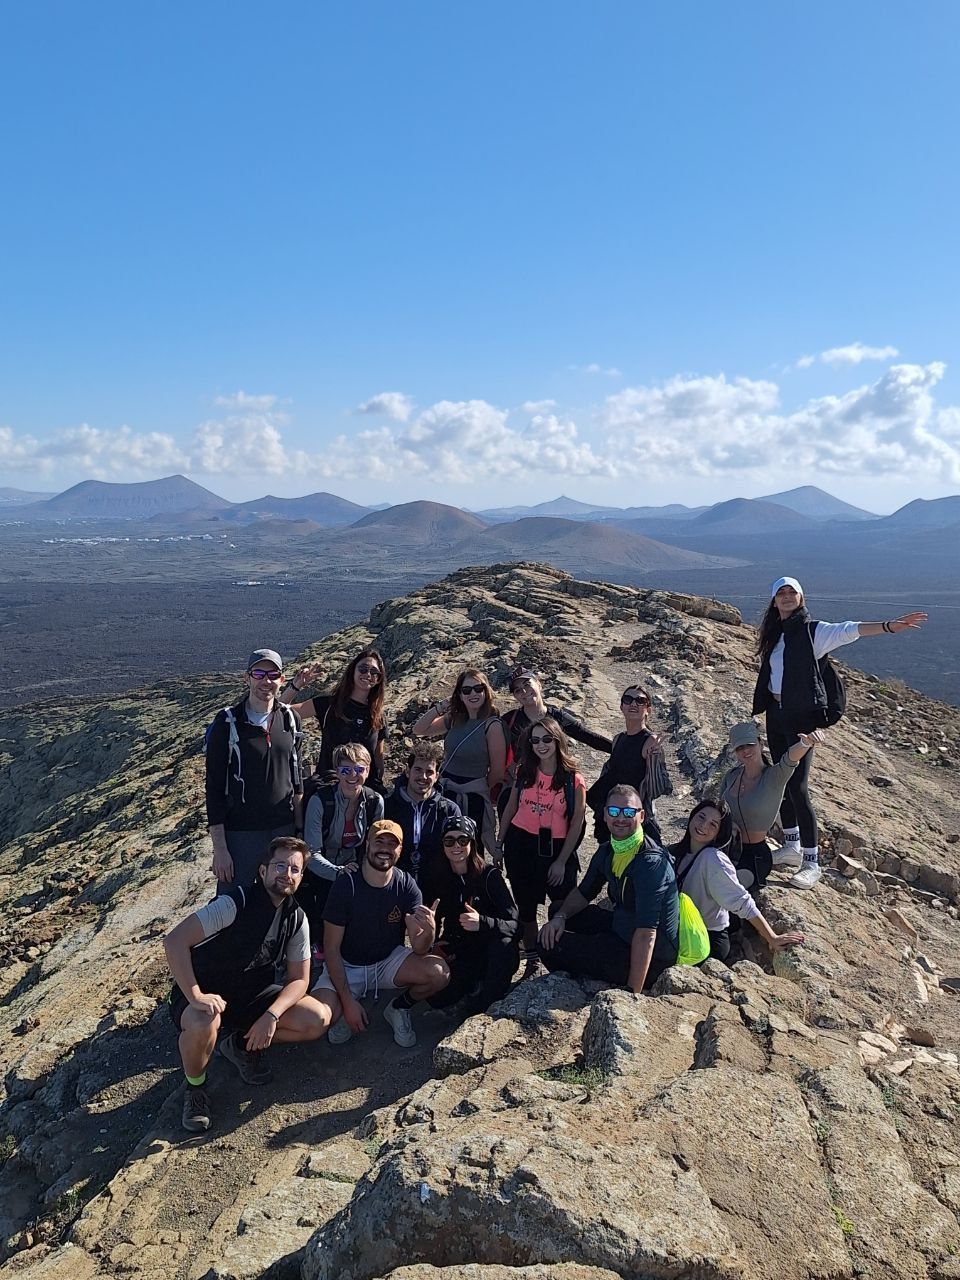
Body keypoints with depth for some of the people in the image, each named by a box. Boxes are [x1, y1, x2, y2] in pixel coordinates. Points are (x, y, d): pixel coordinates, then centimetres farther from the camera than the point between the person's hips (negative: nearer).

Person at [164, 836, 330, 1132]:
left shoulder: (296, 919, -5)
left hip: (252, 995, 5)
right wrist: (195, 997, -36)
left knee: (318, 1019, -13)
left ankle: (243, 1044, 11)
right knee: (203, 1024, -40)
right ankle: (195, 1086, -5)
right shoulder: (236, 903, -24)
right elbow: (175, 941, -31)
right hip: (207, 995, -5)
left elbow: (299, 979, -2)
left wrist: (271, 1015, -21)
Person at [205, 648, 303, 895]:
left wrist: (300, 828, 9)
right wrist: (219, 848, -12)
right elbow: (214, 788, -9)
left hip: (283, 829, 4)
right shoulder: (227, 723, -10)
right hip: (240, 835, -4)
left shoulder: (291, 719, 3)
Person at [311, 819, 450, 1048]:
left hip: (389, 961, 2)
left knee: (439, 972, -25)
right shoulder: (346, 884, -19)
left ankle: (399, 1008, 5)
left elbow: (419, 949, -17)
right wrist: (348, 1001, -20)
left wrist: (429, 931, -42)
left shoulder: (406, 885, -12)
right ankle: (346, 1011, 7)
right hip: (346, 966, -2)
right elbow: (331, 949, -14)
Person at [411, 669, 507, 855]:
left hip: (473, 796, -5)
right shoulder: (454, 719, 5)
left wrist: (480, 788, 6)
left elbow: (497, 771, -10)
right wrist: (440, 707, -4)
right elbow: (418, 731, 6)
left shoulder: (492, 725, -13)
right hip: (445, 791, 5)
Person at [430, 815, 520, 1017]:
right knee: (437, 999, -21)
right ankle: (472, 984, 10)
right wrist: (433, 943, -4)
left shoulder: (489, 875, -15)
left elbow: (513, 923, -24)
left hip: (490, 952, -3)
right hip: (458, 953, 3)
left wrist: (483, 923, -42)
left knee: (504, 944, -36)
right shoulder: (441, 879, -1)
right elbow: (435, 919, 15)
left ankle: (481, 1008, -15)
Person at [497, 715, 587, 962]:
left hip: (555, 848, -3)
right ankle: (531, 960, 28)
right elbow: (510, 808, 10)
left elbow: (576, 824, -7)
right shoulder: (524, 772, 2)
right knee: (526, 907, 13)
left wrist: (561, 862, -9)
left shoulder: (573, 780, -9)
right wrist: (499, 844, 9)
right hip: (520, 844, 3)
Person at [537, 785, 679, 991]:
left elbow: (646, 934, -31)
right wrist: (560, 916, -7)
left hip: (648, 959, -9)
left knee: (549, 947, -10)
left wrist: (633, 994, -32)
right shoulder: (607, 851, 1)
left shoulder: (651, 862, -27)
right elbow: (583, 893, 14)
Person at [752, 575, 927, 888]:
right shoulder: (773, 634, 11)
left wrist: (890, 626, -38)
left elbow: (847, 631, -23)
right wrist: (759, 710, 17)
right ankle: (792, 847, 29)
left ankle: (811, 863, -2)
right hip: (775, 713, 7)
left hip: (801, 715, -6)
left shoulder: (812, 631, -8)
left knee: (797, 787, -11)